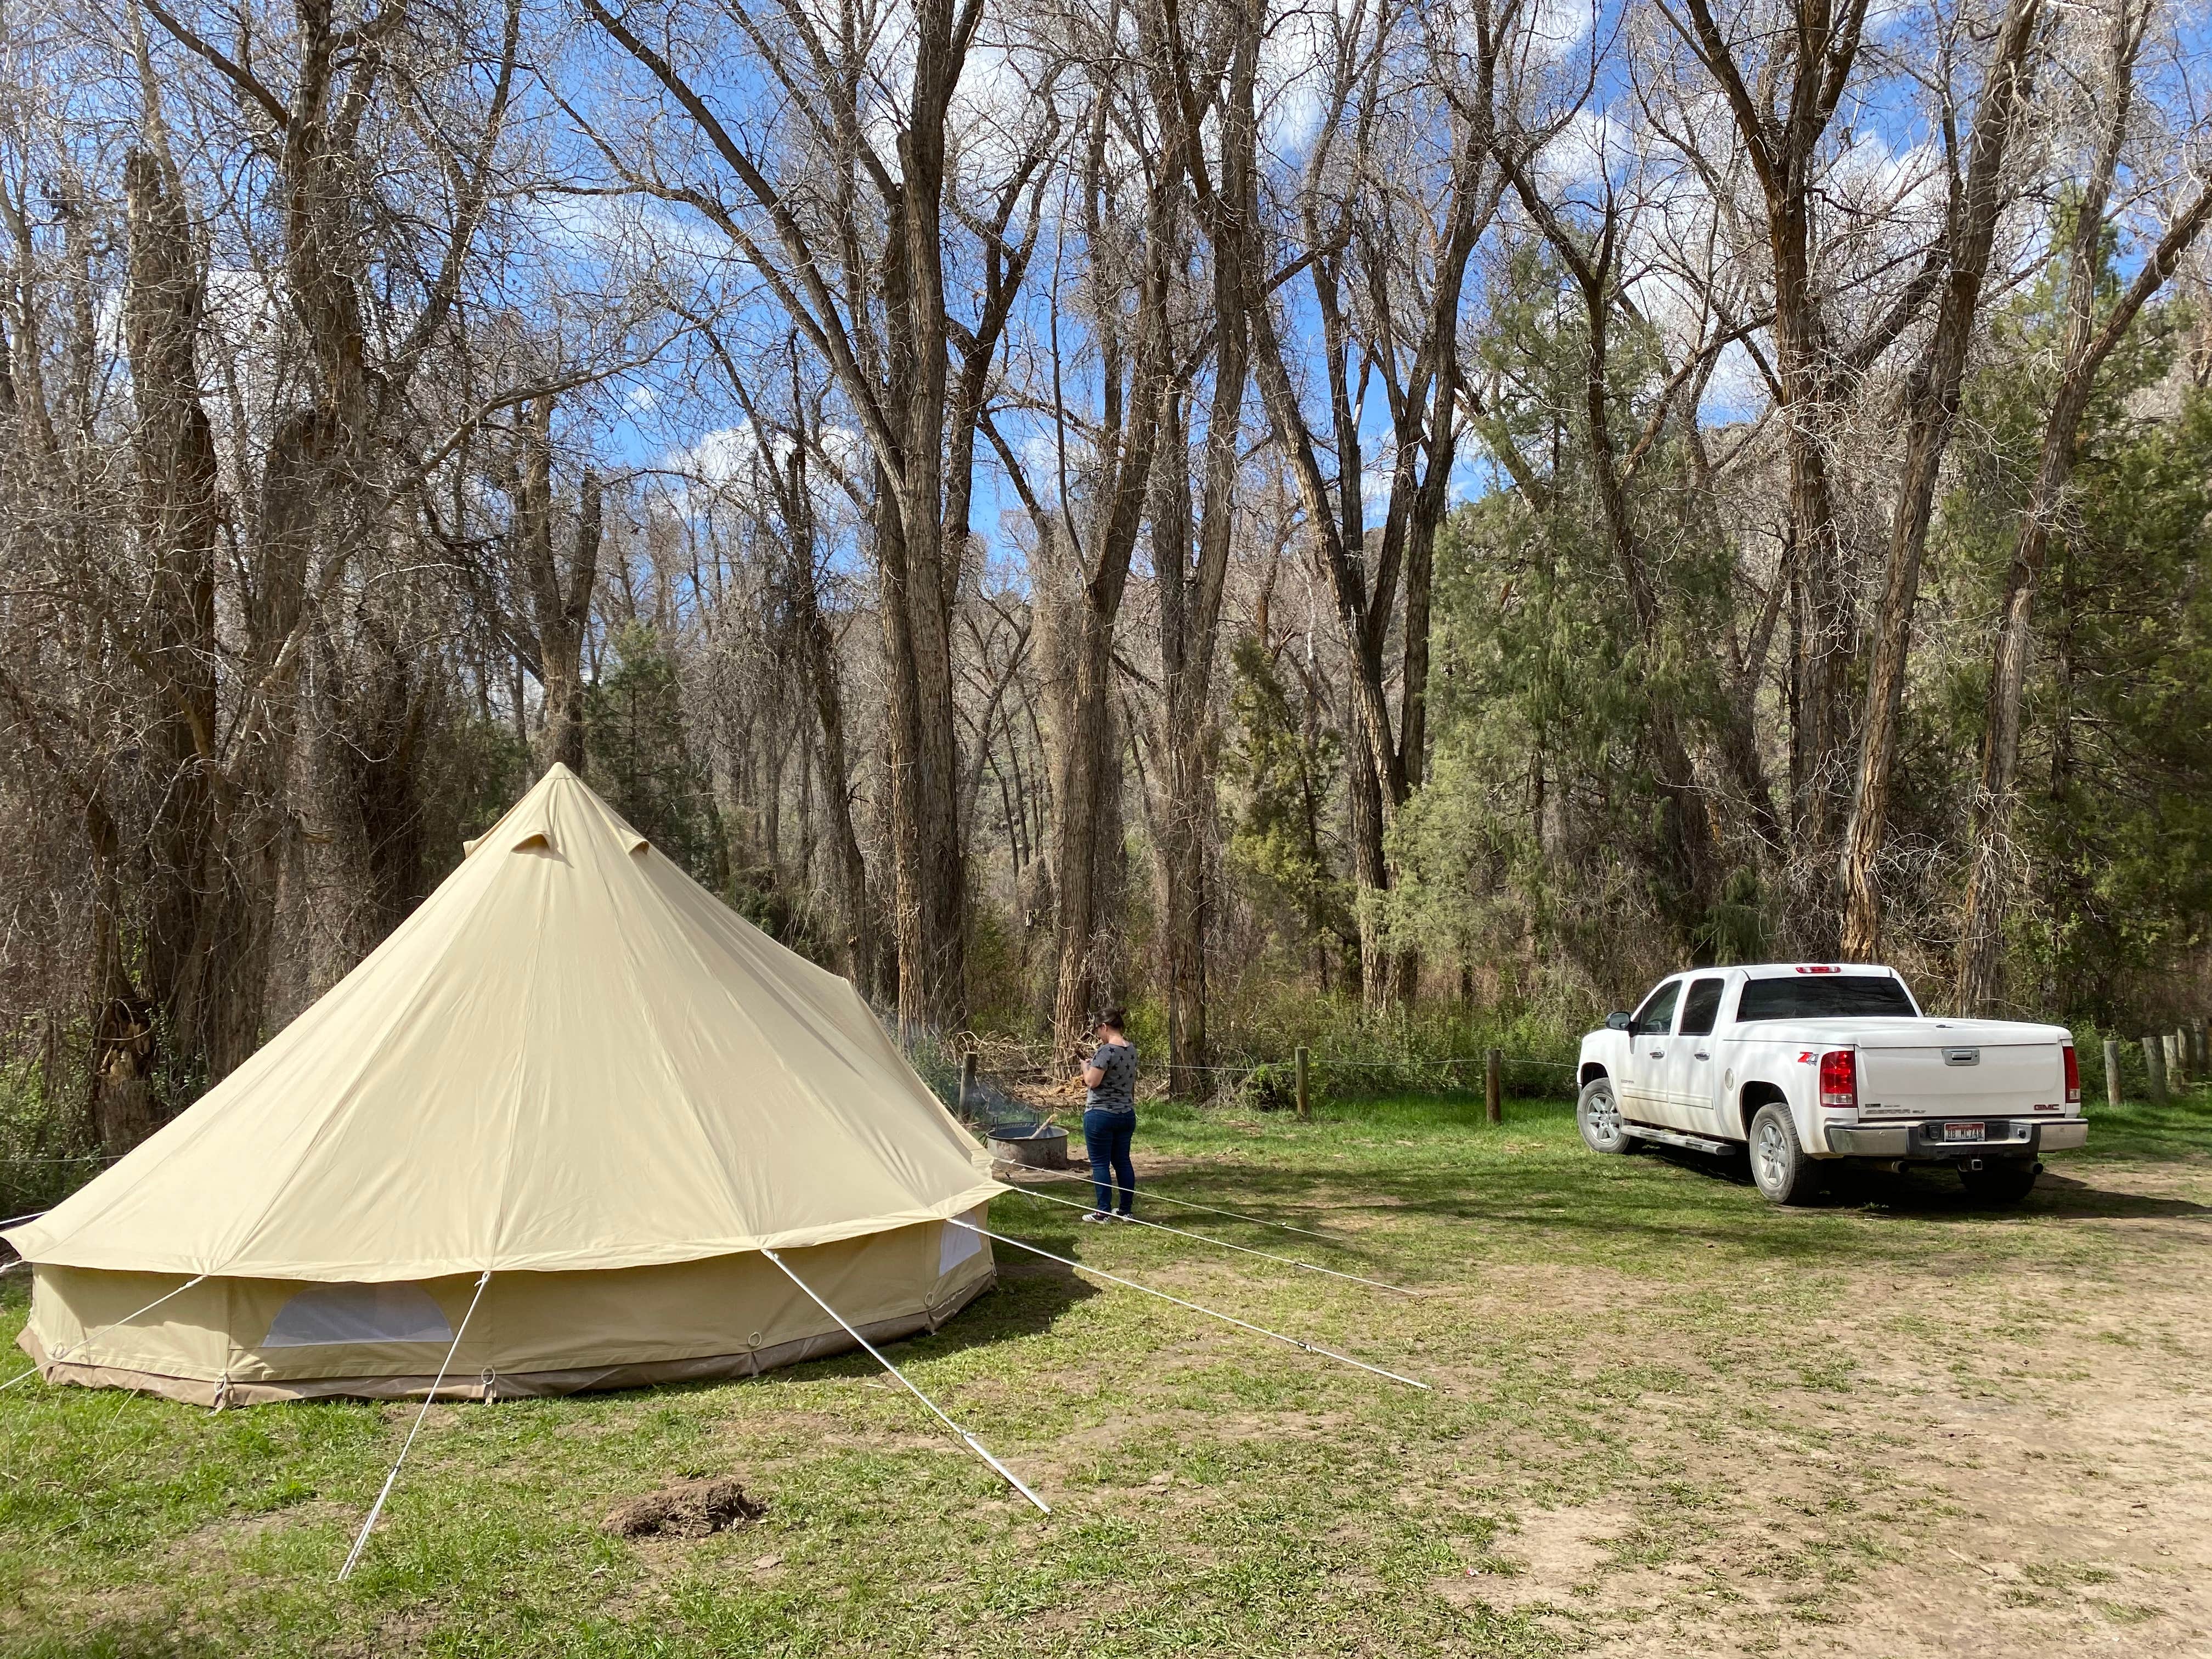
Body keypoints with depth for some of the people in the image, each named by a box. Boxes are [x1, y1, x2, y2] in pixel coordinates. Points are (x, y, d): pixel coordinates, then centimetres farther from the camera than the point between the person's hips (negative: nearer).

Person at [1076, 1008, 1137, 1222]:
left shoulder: (1106, 1051, -19)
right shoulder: (1132, 1050, 7)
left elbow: (1092, 1082, -22)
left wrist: (1085, 1067, -3)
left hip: (1101, 1115, -8)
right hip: (1127, 1114, 8)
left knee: (1100, 1164, 2)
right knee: (1123, 1162, 14)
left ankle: (1103, 1213, 6)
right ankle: (1125, 1210, 19)